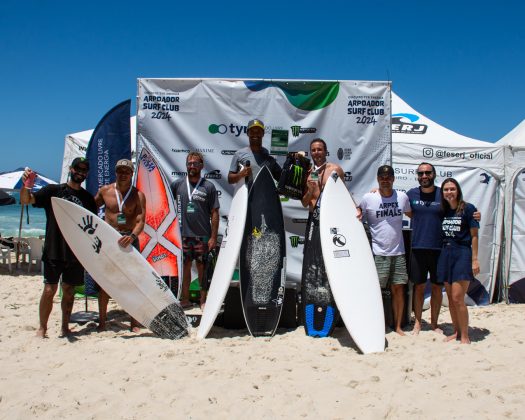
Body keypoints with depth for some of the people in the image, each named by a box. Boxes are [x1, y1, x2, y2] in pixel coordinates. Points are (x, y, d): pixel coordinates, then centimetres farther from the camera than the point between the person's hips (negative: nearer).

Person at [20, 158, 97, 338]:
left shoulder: (88, 198, 10)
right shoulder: (53, 191, 1)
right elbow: (26, 200, -10)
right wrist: (27, 186, -32)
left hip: (76, 253, 3)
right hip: (54, 250, -3)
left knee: (69, 290, 10)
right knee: (50, 289, -4)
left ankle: (65, 327, 21)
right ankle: (42, 328, 9)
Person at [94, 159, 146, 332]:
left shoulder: (138, 195, -2)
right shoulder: (104, 191, 4)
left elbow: (141, 221, -12)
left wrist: (132, 236, -30)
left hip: (129, 240, -1)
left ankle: (134, 322, 10)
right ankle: (102, 321, 15)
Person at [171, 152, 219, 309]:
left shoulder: (208, 187, -1)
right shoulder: (178, 184, 5)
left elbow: (214, 213, -2)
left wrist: (213, 237, -6)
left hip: (203, 235, -2)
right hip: (183, 234, 2)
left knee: (202, 267, 5)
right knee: (185, 266, 9)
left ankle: (203, 299, 16)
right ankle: (185, 299, 19)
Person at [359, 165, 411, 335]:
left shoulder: (402, 197, 5)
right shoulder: (368, 198, -4)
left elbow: (412, 214, 22)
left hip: (398, 252, 3)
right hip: (378, 253, -3)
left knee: (398, 289, 7)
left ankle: (398, 326, 19)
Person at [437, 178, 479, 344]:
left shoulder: (468, 208, -5)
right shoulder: (443, 211, 10)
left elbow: (474, 236, -5)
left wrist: (475, 260, -9)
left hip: (462, 254, -6)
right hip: (445, 254, 6)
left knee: (458, 298, -10)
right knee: (450, 298, 10)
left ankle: (465, 336, 1)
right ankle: (456, 331, 22)